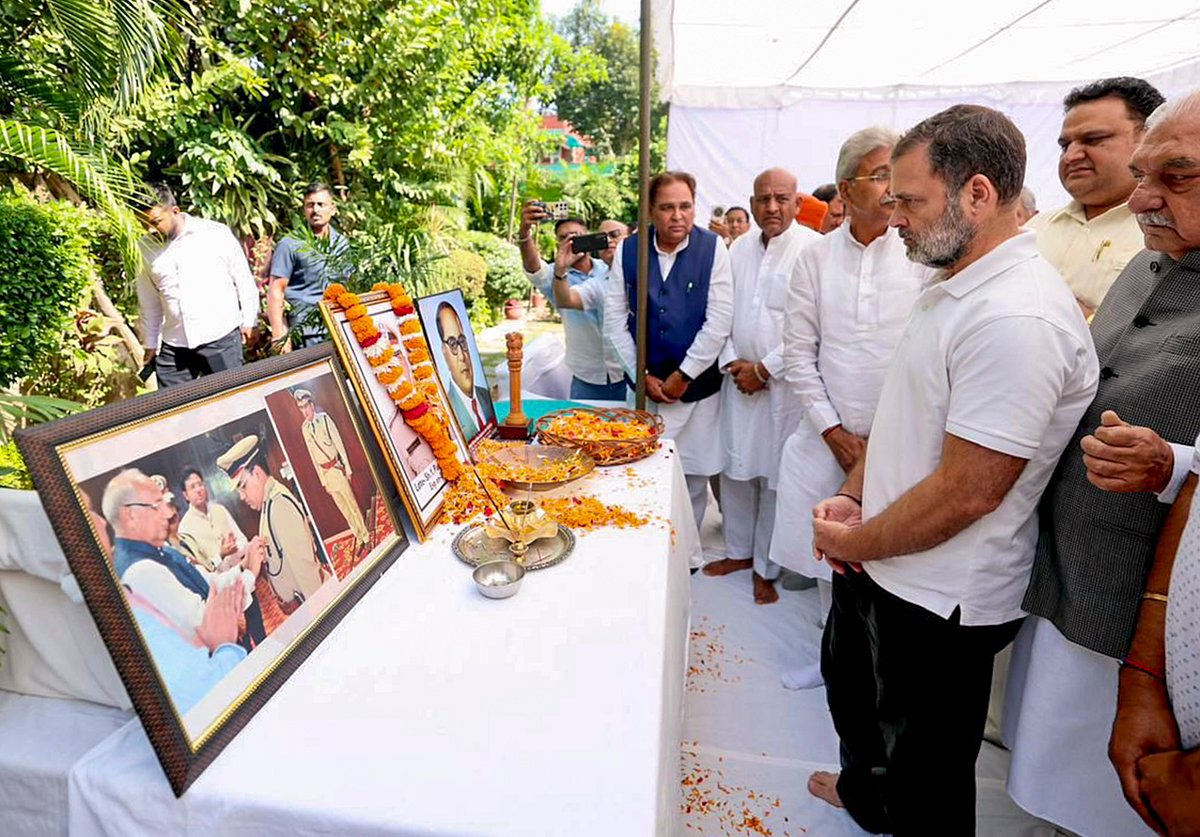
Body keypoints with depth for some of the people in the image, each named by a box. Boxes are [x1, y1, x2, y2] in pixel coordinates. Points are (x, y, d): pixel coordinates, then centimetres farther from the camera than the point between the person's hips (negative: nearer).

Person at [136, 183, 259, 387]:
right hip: (172, 347, 3)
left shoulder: (217, 234, -4)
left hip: (221, 338, -3)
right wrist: (150, 342, 16)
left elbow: (243, 278, 3)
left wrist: (250, 320, 3)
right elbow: (148, 300, 13)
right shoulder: (145, 248, 6)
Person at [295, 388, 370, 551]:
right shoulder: (304, 428, 3)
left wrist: (347, 467, -5)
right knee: (342, 507, 11)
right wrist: (323, 480, 9)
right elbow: (313, 455, 7)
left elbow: (339, 444, -6)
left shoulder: (325, 419, -9)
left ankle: (365, 535, 16)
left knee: (351, 502, 3)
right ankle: (358, 537, 23)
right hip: (325, 472, 4)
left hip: (337, 467, -4)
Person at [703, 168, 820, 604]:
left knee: (776, 476, 3)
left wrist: (765, 370, -11)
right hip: (739, 379, 5)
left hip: (784, 384, -5)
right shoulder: (739, 249, 10)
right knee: (735, 469, 12)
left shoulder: (813, 249, -9)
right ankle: (739, 550, 32)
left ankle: (765, 567, 21)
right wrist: (732, 362, -1)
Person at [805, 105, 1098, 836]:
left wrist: (854, 542, -14)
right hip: (878, 567, 10)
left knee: (926, 776, 15)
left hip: (939, 604, -9)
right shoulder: (955, 287, 6)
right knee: (851, 691, 31)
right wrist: (854, 496, 2)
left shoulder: (1017, 319, -26)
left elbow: (968, 493, -27)